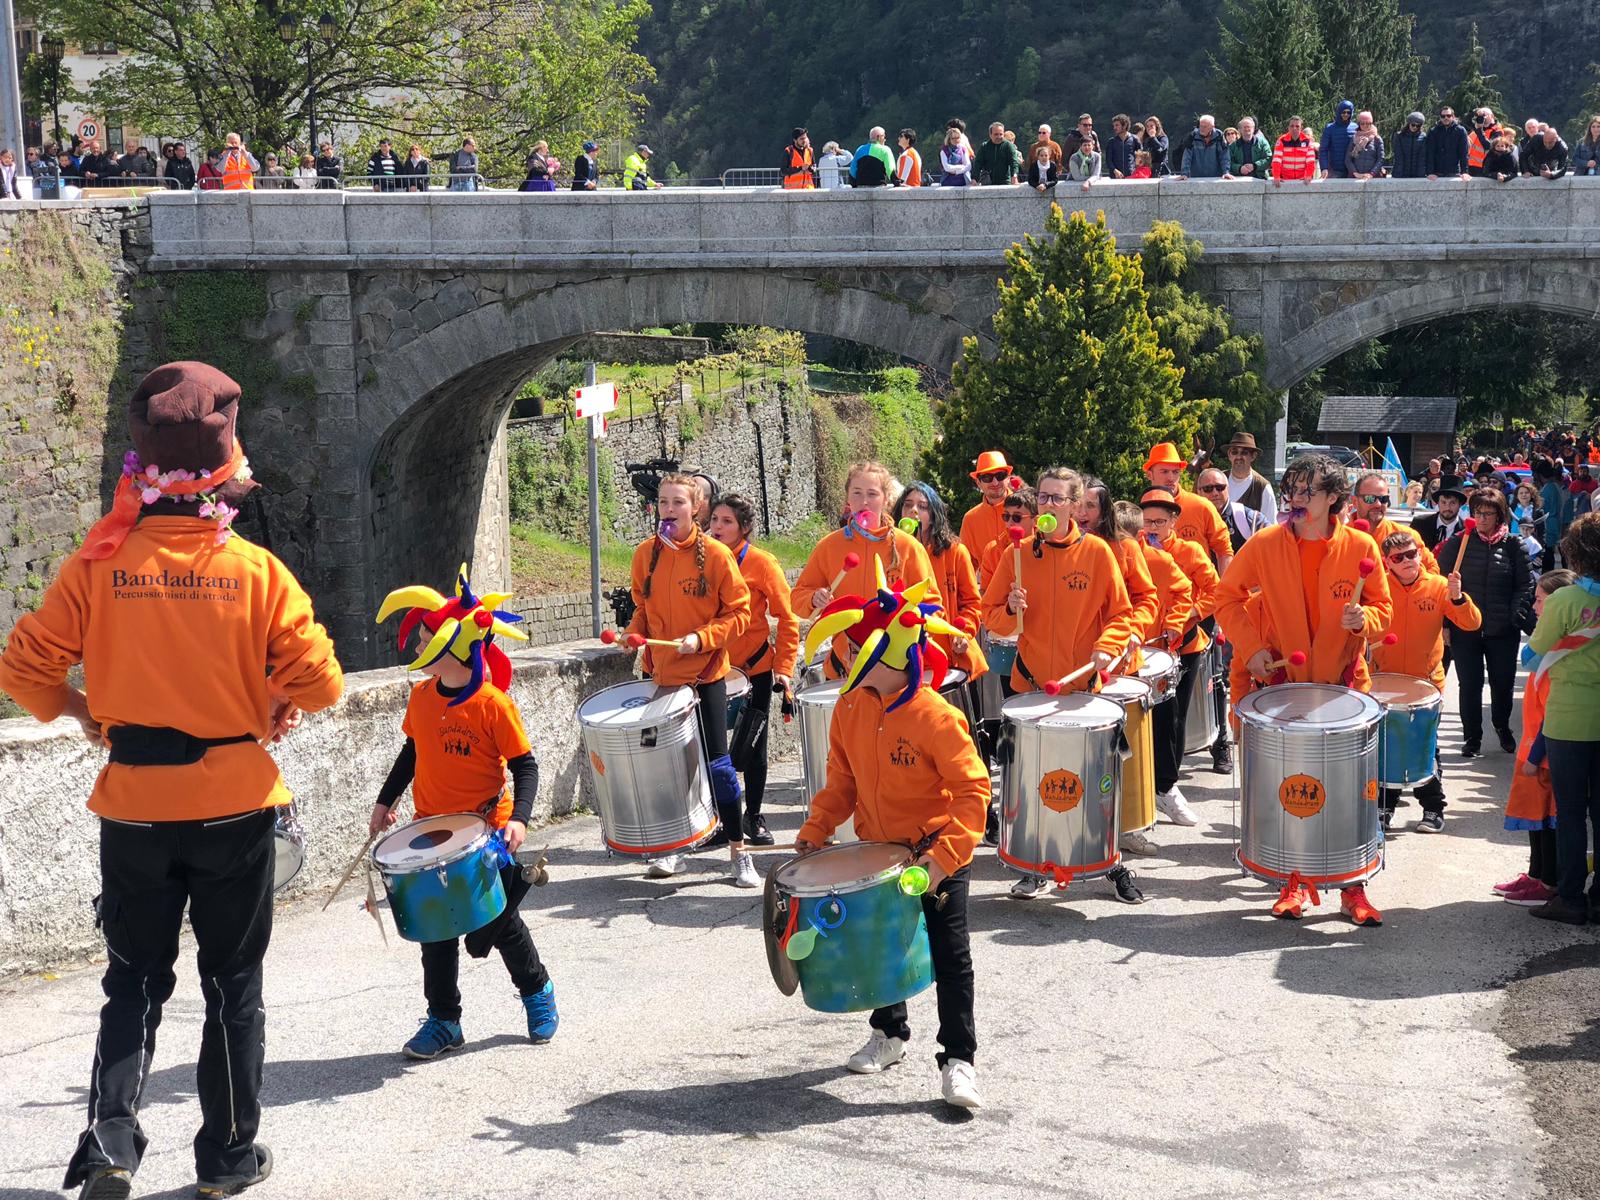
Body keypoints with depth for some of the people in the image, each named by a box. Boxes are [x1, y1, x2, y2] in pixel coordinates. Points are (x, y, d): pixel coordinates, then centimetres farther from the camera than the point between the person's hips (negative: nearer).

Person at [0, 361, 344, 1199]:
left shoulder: (99, 565, -8)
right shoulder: (254, 570, -10)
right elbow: (319, 680, -11)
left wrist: (79, 710, 11)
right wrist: (280, 708, 10)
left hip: (135, 806, 1)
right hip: (235, 802, -1)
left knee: (135, 979, 15)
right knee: (232, 982, 12)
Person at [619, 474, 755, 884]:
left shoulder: (716, 554, -10)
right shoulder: (645, 554, 3)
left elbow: (739, 612, -8)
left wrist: (701, 638, -20)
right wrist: (634, 632, -4)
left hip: (705, 674, -4)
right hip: (660, 674, 4)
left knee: (717, 762, -1)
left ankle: (739, 851, 8)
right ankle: (672, 849, 22)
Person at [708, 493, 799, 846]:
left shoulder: (761, 563, -8)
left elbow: (787, 618, -6)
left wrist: (784, 668, -11)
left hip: (755, 668, -3)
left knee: (752, 748, 7)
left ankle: (754, 818, 20)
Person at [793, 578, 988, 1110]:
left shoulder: (935, 716, -25)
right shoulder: (851, 708, -4)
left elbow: (973, 790, -25)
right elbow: (843, 780, 7)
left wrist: (944, 857, -33)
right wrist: (814, 831, -5)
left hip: (936, 855, -6)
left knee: (949, 958, -2)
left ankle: (958, 1060, 4)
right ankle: (889, 1034, 39)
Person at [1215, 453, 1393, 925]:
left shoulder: (1360, 547, -4)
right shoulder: (1264, 545, -5)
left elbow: (1383, 608, 6)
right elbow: (1227, 597, 5)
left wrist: (1363, 619, -17)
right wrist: (1251, 646, -6)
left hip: (1342, 684, 0)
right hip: (1282, 682, 0)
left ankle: (1353, 887, 11)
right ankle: (1295, 882, 19)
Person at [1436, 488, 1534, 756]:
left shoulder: (1513, 545, 1)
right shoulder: (1457, 543, 0)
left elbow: (1525, 585, 1)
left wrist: (1517, 617, -11)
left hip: (1503, 631, 0)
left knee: (1503, 683, 10)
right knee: (1469, 685, 5)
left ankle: (1502, 726, 36)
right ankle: (1472, 736, 21)